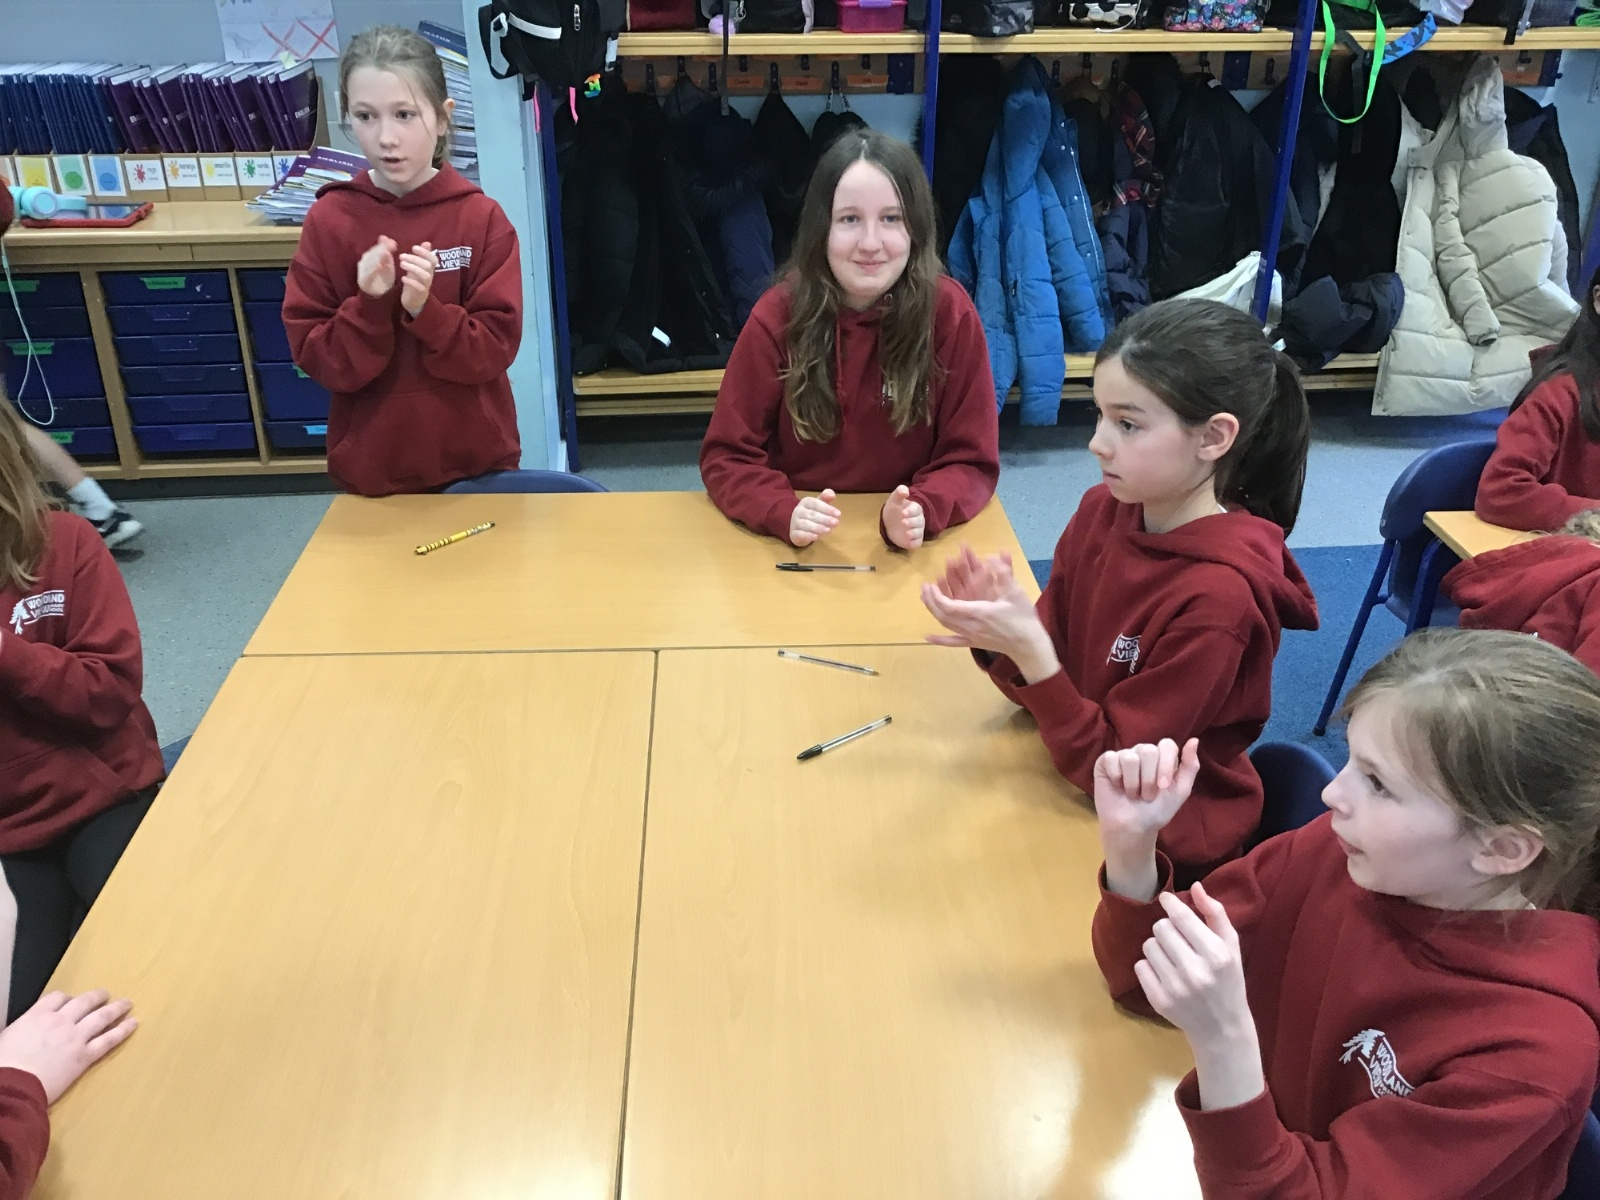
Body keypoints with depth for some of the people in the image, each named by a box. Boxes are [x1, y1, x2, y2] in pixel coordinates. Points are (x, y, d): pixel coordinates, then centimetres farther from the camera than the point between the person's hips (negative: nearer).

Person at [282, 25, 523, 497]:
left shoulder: (482, 218, -7)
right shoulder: (328, 221, -5)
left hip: (475, 461, 0)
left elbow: (497, 347, -10)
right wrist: (369, 306, -22)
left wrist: (425, 311, -25)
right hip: (371, 466, 1)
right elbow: (315, 359, -6)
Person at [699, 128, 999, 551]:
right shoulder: (777, 316, -8)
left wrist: (920, 513, -26)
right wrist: (786, 514, -25)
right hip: (797, 548, 0)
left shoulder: (950, 312, -9)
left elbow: (971, 460, -6)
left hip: (907, 552, 1)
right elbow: (726, 456, -6)